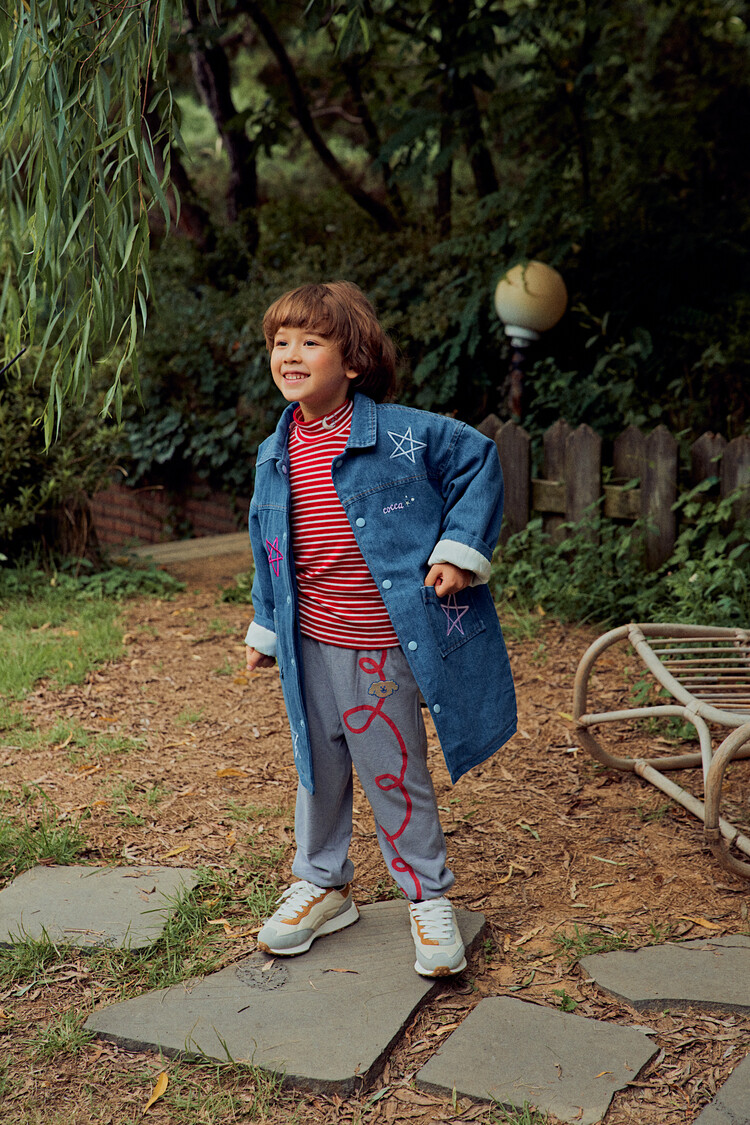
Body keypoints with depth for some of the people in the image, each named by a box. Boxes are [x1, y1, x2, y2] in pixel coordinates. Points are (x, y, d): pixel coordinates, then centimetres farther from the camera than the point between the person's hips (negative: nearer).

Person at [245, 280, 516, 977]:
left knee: (396, 776, 7)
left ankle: (428, 899, 26)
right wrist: (265, 629, 15)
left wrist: (458, 548, -8)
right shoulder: (274, 455, 4)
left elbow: (479, 460, -1)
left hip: (382, 648, -5)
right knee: (317, 770, 17)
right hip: (310, 646, 5)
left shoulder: (402, 433, -12)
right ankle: (322, 886, 37)